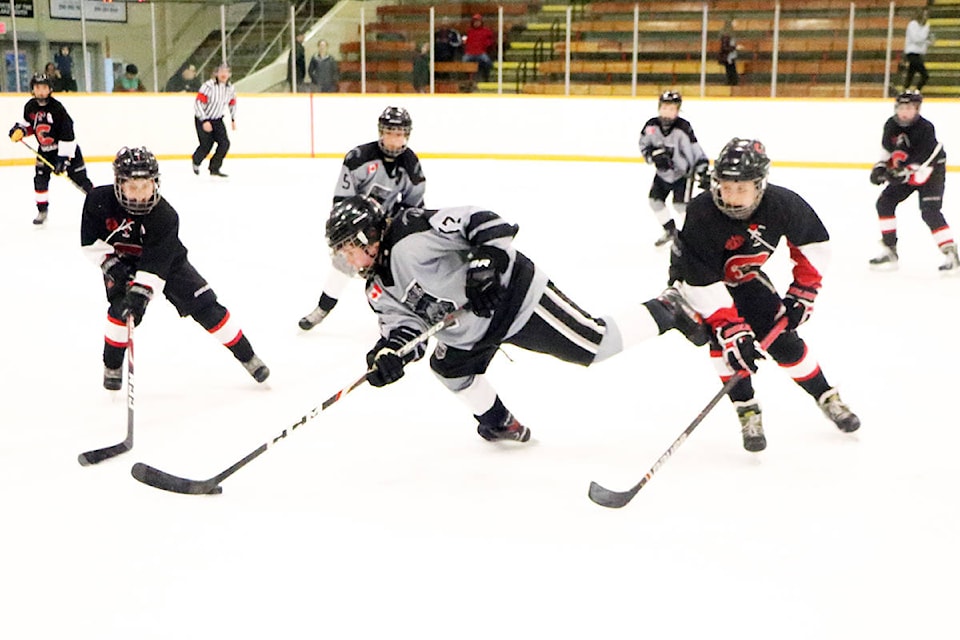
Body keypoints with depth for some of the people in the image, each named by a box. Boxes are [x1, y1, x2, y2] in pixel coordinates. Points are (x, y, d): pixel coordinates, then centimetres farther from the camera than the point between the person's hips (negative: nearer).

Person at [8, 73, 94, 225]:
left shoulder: (57, 107, -23)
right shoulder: (30, 107, -6)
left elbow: (67, 134, -24)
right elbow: (28, 123, 17)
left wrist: (63, 158, -26)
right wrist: (20, 130, -7)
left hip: (66, 147, -5)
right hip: (45, 150, 5)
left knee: (79, 177, -6)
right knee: (40, 178, -3)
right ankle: (42, 210, 9)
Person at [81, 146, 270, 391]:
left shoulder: (164, 215, -31)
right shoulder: (99, 201, -24)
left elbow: (155, 263, -36)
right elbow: (90, 241, -11)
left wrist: (140, 292, -47)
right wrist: (111, 264, -23)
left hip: (167, 261, -1)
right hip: (120, 262, 1)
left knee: (205, 305, -7)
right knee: (122, 308, -24)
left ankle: (247, 356, 6)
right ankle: (112, 366, 1)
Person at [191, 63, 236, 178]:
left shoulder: (231, 89, -3)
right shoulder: (208, 86, -23)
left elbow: (232, 104, 17)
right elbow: (198, 104, -25)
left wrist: (233, 120, 18)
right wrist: (205, 121, -29)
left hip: (217, 120, 5)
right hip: (202, 119, -5)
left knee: (225, 143, -10)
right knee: (206, 146, -5)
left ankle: (214, 168, 5)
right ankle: (196, 162, 29)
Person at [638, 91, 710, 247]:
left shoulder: (683, 128, -26)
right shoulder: (651, 126, -13)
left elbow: (696, 151, -23)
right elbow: (643, 144, 4)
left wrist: (702, 173, -30)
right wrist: (654, 155, -17)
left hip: (683, 172, -6)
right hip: (663, 172, 6)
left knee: (680, 204, -12)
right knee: (654, 199, 8)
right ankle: (670, 230, 27)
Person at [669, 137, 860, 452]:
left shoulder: (782, 205, -25)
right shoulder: (701, 214, -36)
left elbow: (814, 241, -6)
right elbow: (703, 283, -37)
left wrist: (803, 290, -10)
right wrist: (732, 330, -41)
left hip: (745, 277, 3)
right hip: (696, 277, -3)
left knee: (783, 338, 0)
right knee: (723, 335, -26)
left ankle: (828, 399, 20)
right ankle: (747, 412, -12)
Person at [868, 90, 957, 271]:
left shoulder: (925, 129, -27)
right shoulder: (891, 125, -6)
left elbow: (925, 162, -31)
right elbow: (887, 149, 12)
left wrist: (905, 173, -40)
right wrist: (880, 166, -1)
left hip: (930, 172, -7)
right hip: (905, 172, 7)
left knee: (930, 212, -19)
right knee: (884, 202, 1)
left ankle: (952, 255, -14)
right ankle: (890, 252, 9)